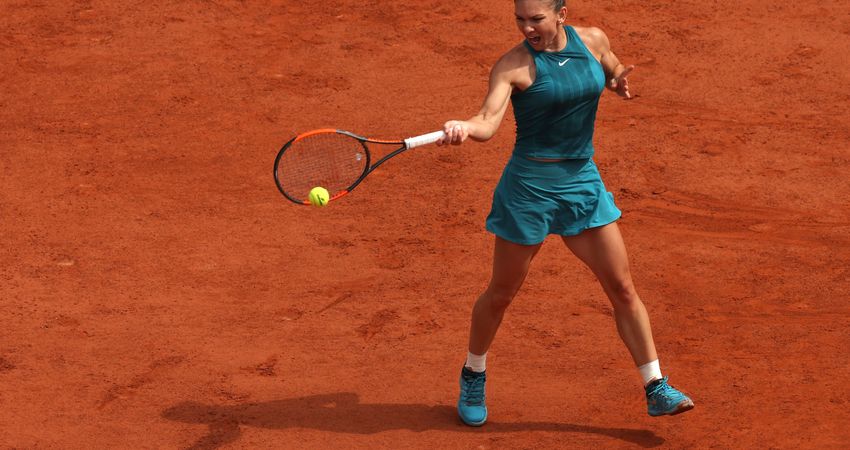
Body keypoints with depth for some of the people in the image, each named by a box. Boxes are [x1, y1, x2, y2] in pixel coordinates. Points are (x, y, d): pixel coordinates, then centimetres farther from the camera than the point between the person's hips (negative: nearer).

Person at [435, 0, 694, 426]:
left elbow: (613, 72, 22)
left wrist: (619, 80, -2)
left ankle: (656, 390, 11)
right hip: (529, 187, -4)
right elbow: (488, 121, -25)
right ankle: (473, 376, 33)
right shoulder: (513, 66, -13)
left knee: (622, 287, 3)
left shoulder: (592, 40, 0)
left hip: (583, 183, 4)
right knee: (501, 292, 9)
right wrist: (462, 128, -48)